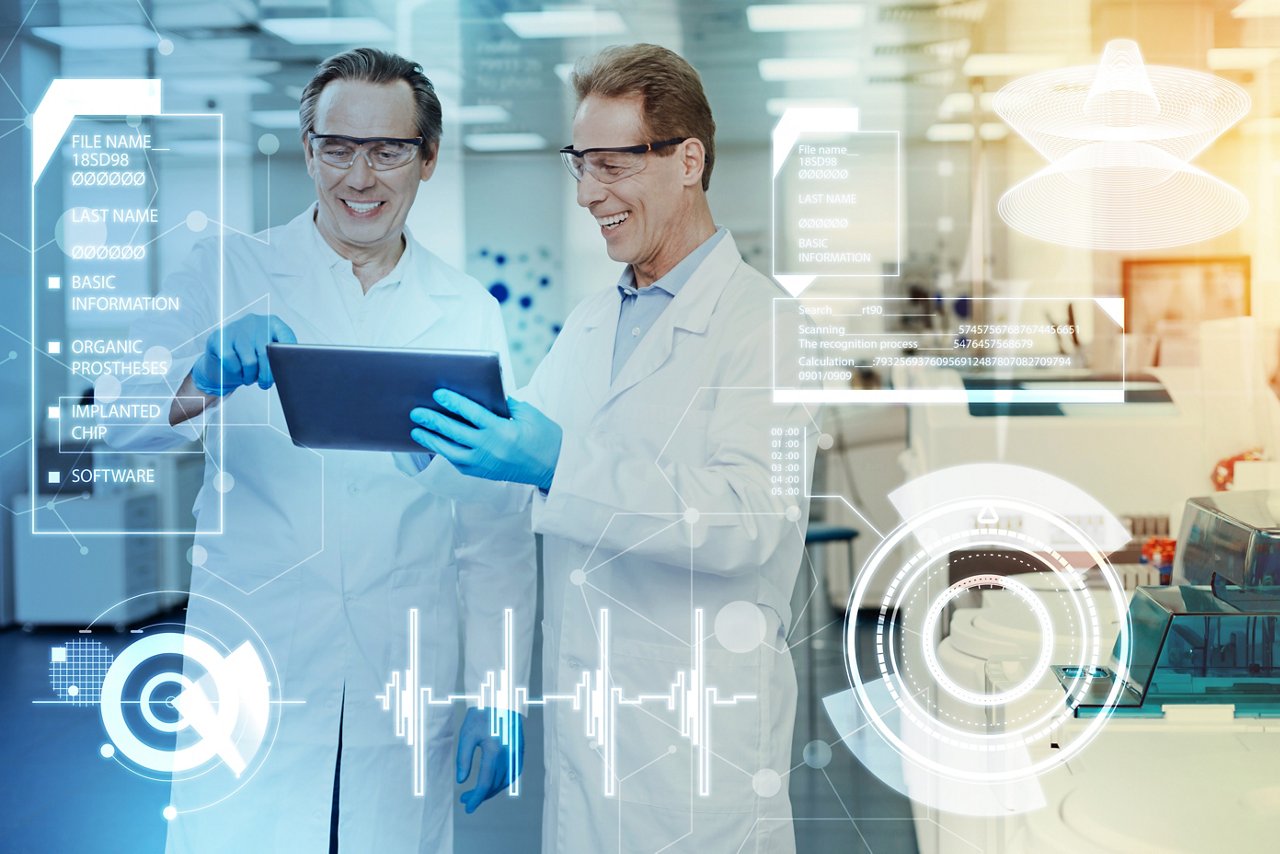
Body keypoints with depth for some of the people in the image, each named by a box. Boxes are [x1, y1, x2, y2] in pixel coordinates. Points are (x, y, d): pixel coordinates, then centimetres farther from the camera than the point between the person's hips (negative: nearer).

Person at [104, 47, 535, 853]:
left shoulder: (470, 314, 7)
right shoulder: (228, 273, 4)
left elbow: (496, 530, 6)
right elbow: (116, 422, -10)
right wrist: (204, 378, -31)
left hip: (406, 691, 1)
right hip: (253, 683, -1)